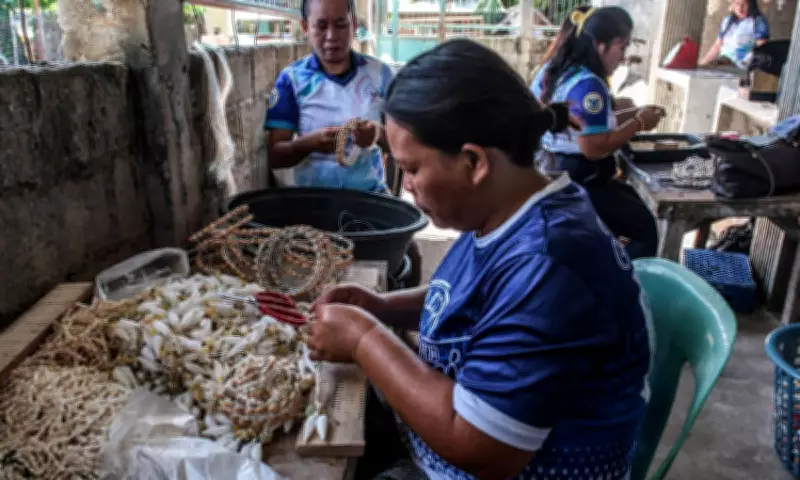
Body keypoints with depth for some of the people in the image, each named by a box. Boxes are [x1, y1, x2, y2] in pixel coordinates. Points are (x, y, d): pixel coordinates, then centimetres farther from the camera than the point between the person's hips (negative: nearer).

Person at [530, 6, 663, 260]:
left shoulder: (557, 71, 7)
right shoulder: (588, 85, -21)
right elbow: (595, 148, -27)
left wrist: (633, 114, 10)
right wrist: (638, 123, -13)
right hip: (577, 186, -10)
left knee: (640, 201, 25)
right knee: (649, 228, -3)